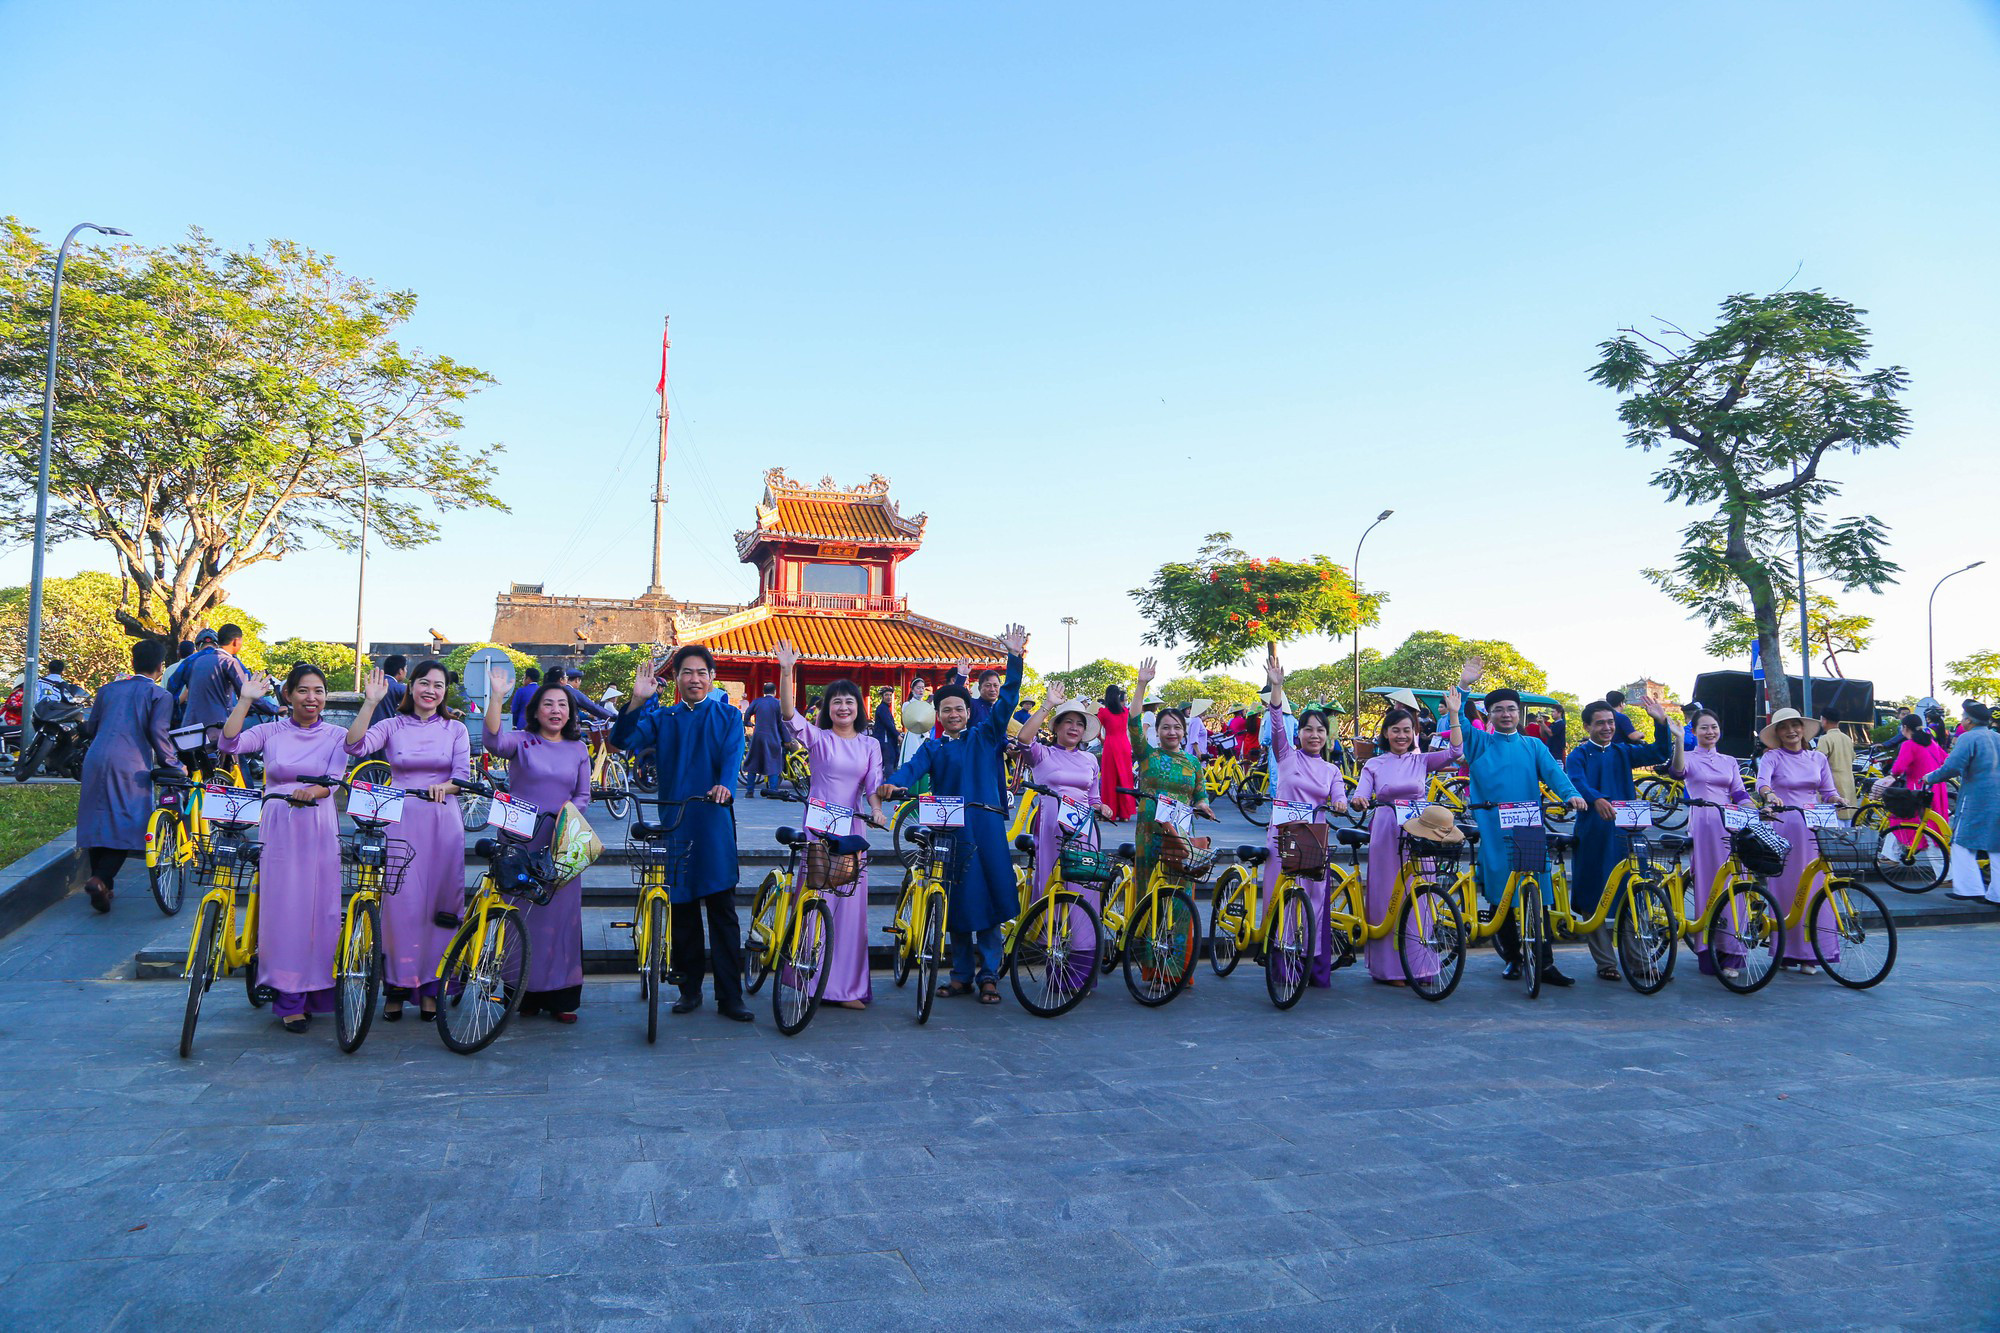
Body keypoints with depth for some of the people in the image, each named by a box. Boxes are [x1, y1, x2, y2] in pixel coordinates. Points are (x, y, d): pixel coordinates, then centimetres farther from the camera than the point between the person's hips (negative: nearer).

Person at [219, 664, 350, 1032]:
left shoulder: (335, 736, 6)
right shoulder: (271, 732, 6)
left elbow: (333, 781, -6)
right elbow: (228, 744, -10)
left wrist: (311, 791, -27)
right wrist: (245, 699, -13)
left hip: (319, 828, 0)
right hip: (278, 828, 0)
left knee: (320, 910, 1)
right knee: (283, 908, -1)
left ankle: (316, 991, 14)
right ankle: (290, 1000, 5)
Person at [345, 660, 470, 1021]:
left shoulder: (455, 729, 9)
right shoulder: (392, 726, 6)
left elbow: (463, 776, 2)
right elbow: (355, 746, -12)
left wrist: (445, 787, -19)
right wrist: (370, 702, -18)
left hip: (442, 821, 1)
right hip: (401, 819, -1)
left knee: (438, 904, 3)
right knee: (400, 901, -3)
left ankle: (430, 988, 12)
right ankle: (396, 986, 8)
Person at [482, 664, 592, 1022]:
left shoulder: (579, 749, 10)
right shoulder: (522, 741, 1)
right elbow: (494, 741, -22)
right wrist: (497, 697, -31)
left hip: (561, 843, 2)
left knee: (560, 914, 2)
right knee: (521, 913, 2)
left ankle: (560, 996, 8)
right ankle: (524, 992, 12)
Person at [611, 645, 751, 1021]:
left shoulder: (728, 716, 6)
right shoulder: (662, 718, 10)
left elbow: (733, 755, -10)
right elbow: (625, 741, -6)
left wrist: (725, 785, -31)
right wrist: (637, 700, -21)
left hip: (715, 822, -2)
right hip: (674, 822, 2)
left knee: (722, 909, -3)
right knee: (682, 909, 9)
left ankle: (729, 996, 1)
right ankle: (689, 989, 22)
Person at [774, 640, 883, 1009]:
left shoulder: (870, 744, 10)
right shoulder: (818, 738, 0)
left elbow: (874, 784, 4)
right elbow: (788, 714, -15)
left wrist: (877, 810, -17)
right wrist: (787, 671, -26)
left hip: (853, 830, 3)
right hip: (818, 829, -3)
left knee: (851, 906, 4)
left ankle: (847, 986, 12)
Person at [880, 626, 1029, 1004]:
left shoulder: (985, 737, 9)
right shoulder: (933, 747, 8)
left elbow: (1007, 699, 2)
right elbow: (913, 766, -10)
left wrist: (1014, 658, -8)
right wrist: (892, 783, -31)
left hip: (987, 827, -1)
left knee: (989, 899, -1)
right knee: (958, 901, 6)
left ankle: (988, 975, 7)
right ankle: (962, 974, 18)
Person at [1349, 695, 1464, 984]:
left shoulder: (1422, 761, 9)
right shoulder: (1374, 765, 7)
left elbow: (1455, 751, -5)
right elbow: (1360, 798, -2)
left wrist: (1454, 713, -9)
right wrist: (1358, 801, -26)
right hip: (1386, 834, -1)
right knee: (1387, 897, 0)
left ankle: (1419, 965, 11)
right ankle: (1389, 967, 6)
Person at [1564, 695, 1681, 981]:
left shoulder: (1623, 752, 15)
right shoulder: (1578, 756, 1)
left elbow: (1660, 754, 2)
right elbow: (1577, 783, -19)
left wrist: (1661, 722, -12)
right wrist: (1597, 800, -39)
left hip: (1626, 831, 4)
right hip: (1593, 834, -4)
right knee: (1594, 899, -1)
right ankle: (1605, 963, 8)